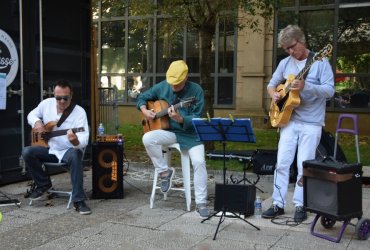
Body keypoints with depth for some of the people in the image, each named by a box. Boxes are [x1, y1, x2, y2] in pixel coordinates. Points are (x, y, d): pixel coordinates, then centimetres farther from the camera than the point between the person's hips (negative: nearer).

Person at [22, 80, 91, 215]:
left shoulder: (79, 112, -19)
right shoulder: (46, 103, -4)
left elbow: (84, 141, -26)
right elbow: (32, 114, 15)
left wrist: (75, 141, -51)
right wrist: (37, 122, -9)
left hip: (68, 150, -4)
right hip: (49, 149, 5)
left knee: (75, 157, -38)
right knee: (27, 152, -20)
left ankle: (78, 200, -31)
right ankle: (43, 183, 2)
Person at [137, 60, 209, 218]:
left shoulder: (196, 90, -12)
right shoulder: (162, 86, 0)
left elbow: (197, 120, -17)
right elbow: (142, 97, 13)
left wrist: (180, 119, -35)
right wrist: (145, 111, -7)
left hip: (191, 134, -3)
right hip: (169, 131, 3)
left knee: (199, 162, -23)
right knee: (147, 139, -26)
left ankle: (201, 203, -9)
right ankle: (164, 171, -6)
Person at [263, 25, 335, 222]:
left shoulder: (320, 62, -6)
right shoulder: (285, 63, 8)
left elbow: (330, 90, -14)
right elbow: (271, 84, 20)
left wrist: (305, 86, -28)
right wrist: (273, 94, -3)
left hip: (311, 123, -4)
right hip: (288, 119, 4)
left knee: (304, 166, -1)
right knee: (282, 163, 2)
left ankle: (300, 206, 12)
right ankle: (278, 204, 9)